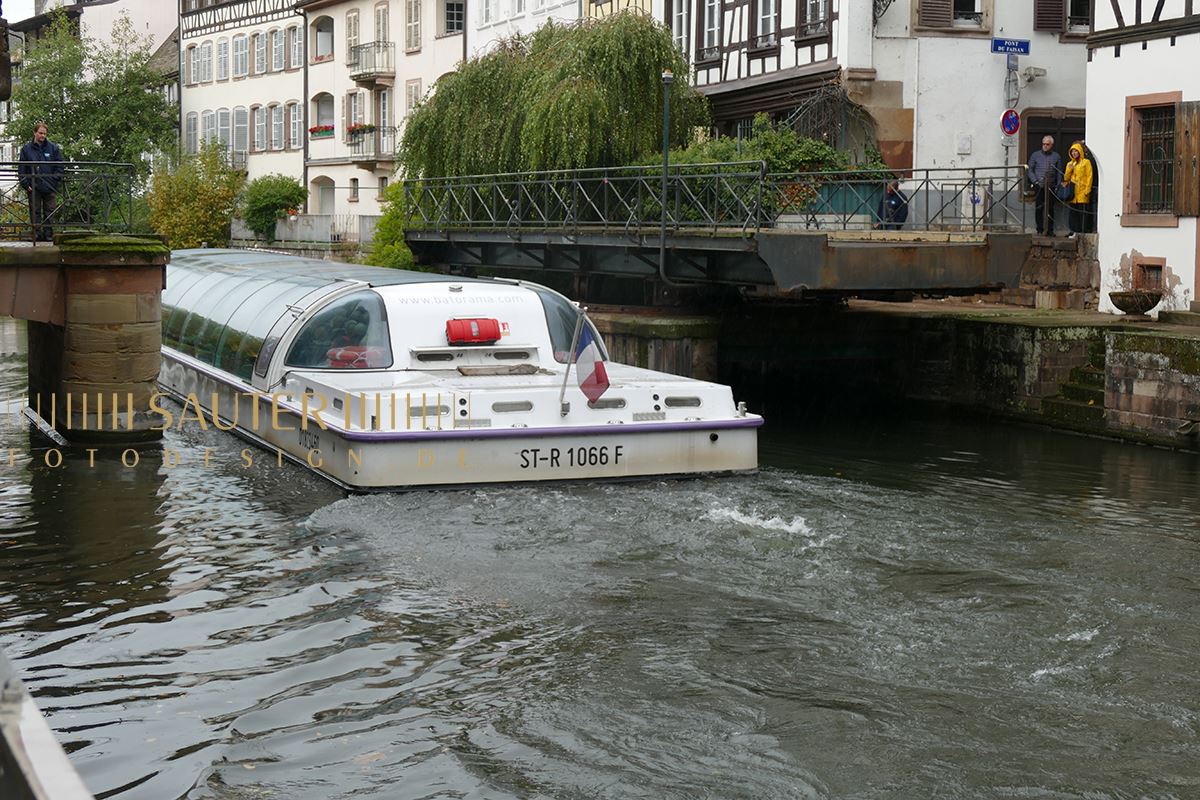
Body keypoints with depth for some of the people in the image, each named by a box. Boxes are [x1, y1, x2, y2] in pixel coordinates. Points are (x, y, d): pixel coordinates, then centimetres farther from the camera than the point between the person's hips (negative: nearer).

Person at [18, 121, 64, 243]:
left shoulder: (53, 148, 7)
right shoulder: (26, 149, 7)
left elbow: (59, 166, 9)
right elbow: (21, 169, 7)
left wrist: (55, 180, -4)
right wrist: (25, 184, -2)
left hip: (50, 187, 0)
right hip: (33, 187, 0)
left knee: (50, 212, -1)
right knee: (35, 212, 2)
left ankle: (49, 234, 4)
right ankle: (37, 234, 5)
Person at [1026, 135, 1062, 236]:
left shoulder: (1056, 157, 10)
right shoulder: (1035, 155, 9)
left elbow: (1059, 173, 11)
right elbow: (1030, 170, 9)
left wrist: (1058, 185, 1)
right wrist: (1035, 181, -5)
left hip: (1051, 187, 0)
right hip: (1039, 186, 0)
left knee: (1050, 209, 2)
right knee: (1039, 209, -2)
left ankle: (1050, 230, 8)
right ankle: (1040, 230, 5)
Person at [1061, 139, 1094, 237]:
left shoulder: (1086, 162, 2)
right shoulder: (1070, 163, 18)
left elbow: (1089, 177, -3)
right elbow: (1066, 178, 16)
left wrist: (1087, 191, -11)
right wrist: (1070, 170, -2)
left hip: (1082, 193, -5)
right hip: (1072, 193, 5)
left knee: (1082, 213, -6)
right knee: (1073, 213, 5)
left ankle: (1083, 232, -4)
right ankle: (1074, 231, 11)